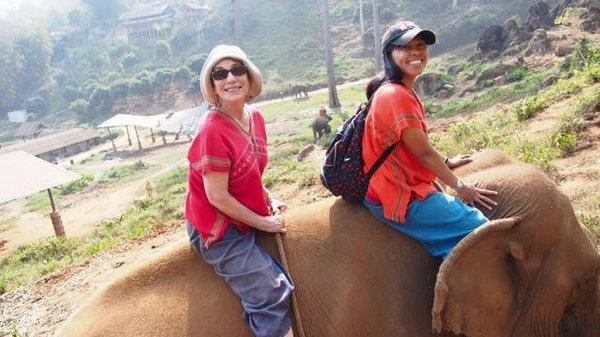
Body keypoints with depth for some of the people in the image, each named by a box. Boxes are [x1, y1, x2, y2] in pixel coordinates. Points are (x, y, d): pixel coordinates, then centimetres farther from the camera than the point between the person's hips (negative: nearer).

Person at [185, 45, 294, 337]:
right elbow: (218, 197, -23)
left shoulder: (255, 117, -1)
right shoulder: (213, 131, -25)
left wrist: (269, 200, 1)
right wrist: (263, 223, -14)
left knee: (285, 283, 18)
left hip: (249, 219, 8)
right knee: (271, 295, -8)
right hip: (218, 229, -8)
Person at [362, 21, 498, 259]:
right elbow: (424, 153, -17)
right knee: (479, 228, -7)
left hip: (401, 187, 10)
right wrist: (458, 186, -6)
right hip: (401, 198, -10)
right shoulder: (396, 96, -20)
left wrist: (446, 162, 24)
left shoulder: (403, 92, 11)